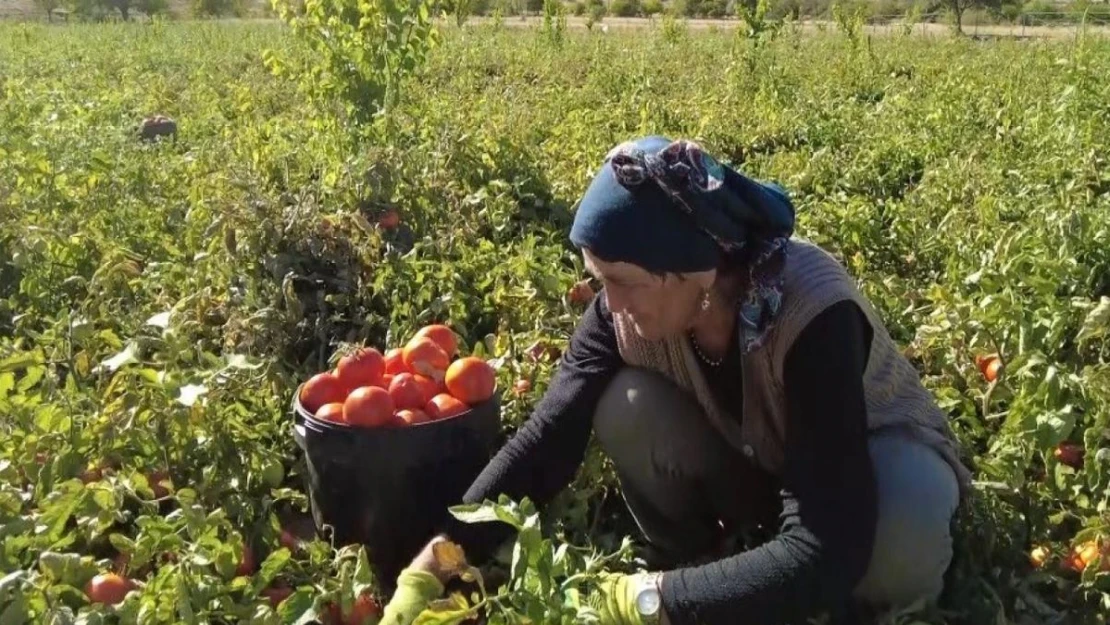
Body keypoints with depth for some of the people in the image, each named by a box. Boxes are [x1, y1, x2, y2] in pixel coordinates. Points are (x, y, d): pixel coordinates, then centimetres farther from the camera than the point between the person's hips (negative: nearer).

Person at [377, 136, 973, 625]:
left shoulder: (812, 313, -39)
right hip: (755, 454, 4)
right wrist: (435, 564, -32)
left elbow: (826, 550, -44)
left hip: (876, 450, -4)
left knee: (902, 537, -39)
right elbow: (548, 437, -23)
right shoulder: (629, 305, -24)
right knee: (626, 405, -25)